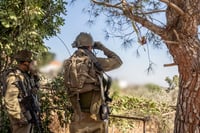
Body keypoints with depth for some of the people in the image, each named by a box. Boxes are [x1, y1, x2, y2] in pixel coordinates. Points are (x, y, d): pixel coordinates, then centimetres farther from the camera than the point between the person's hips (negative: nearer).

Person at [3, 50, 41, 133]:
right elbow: (10, 99, -24)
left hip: (29, 113, 9)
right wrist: (19, 117, -24)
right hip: (21, 114, -9)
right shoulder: (14, 77, -21)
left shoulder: (27, 75, 7)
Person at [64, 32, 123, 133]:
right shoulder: (94, 61, -7)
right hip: (96, 115, -3)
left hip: (79, 116, 4)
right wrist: (102, 47, 16)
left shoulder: (69, 64, 3)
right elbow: (117, 61, 7)